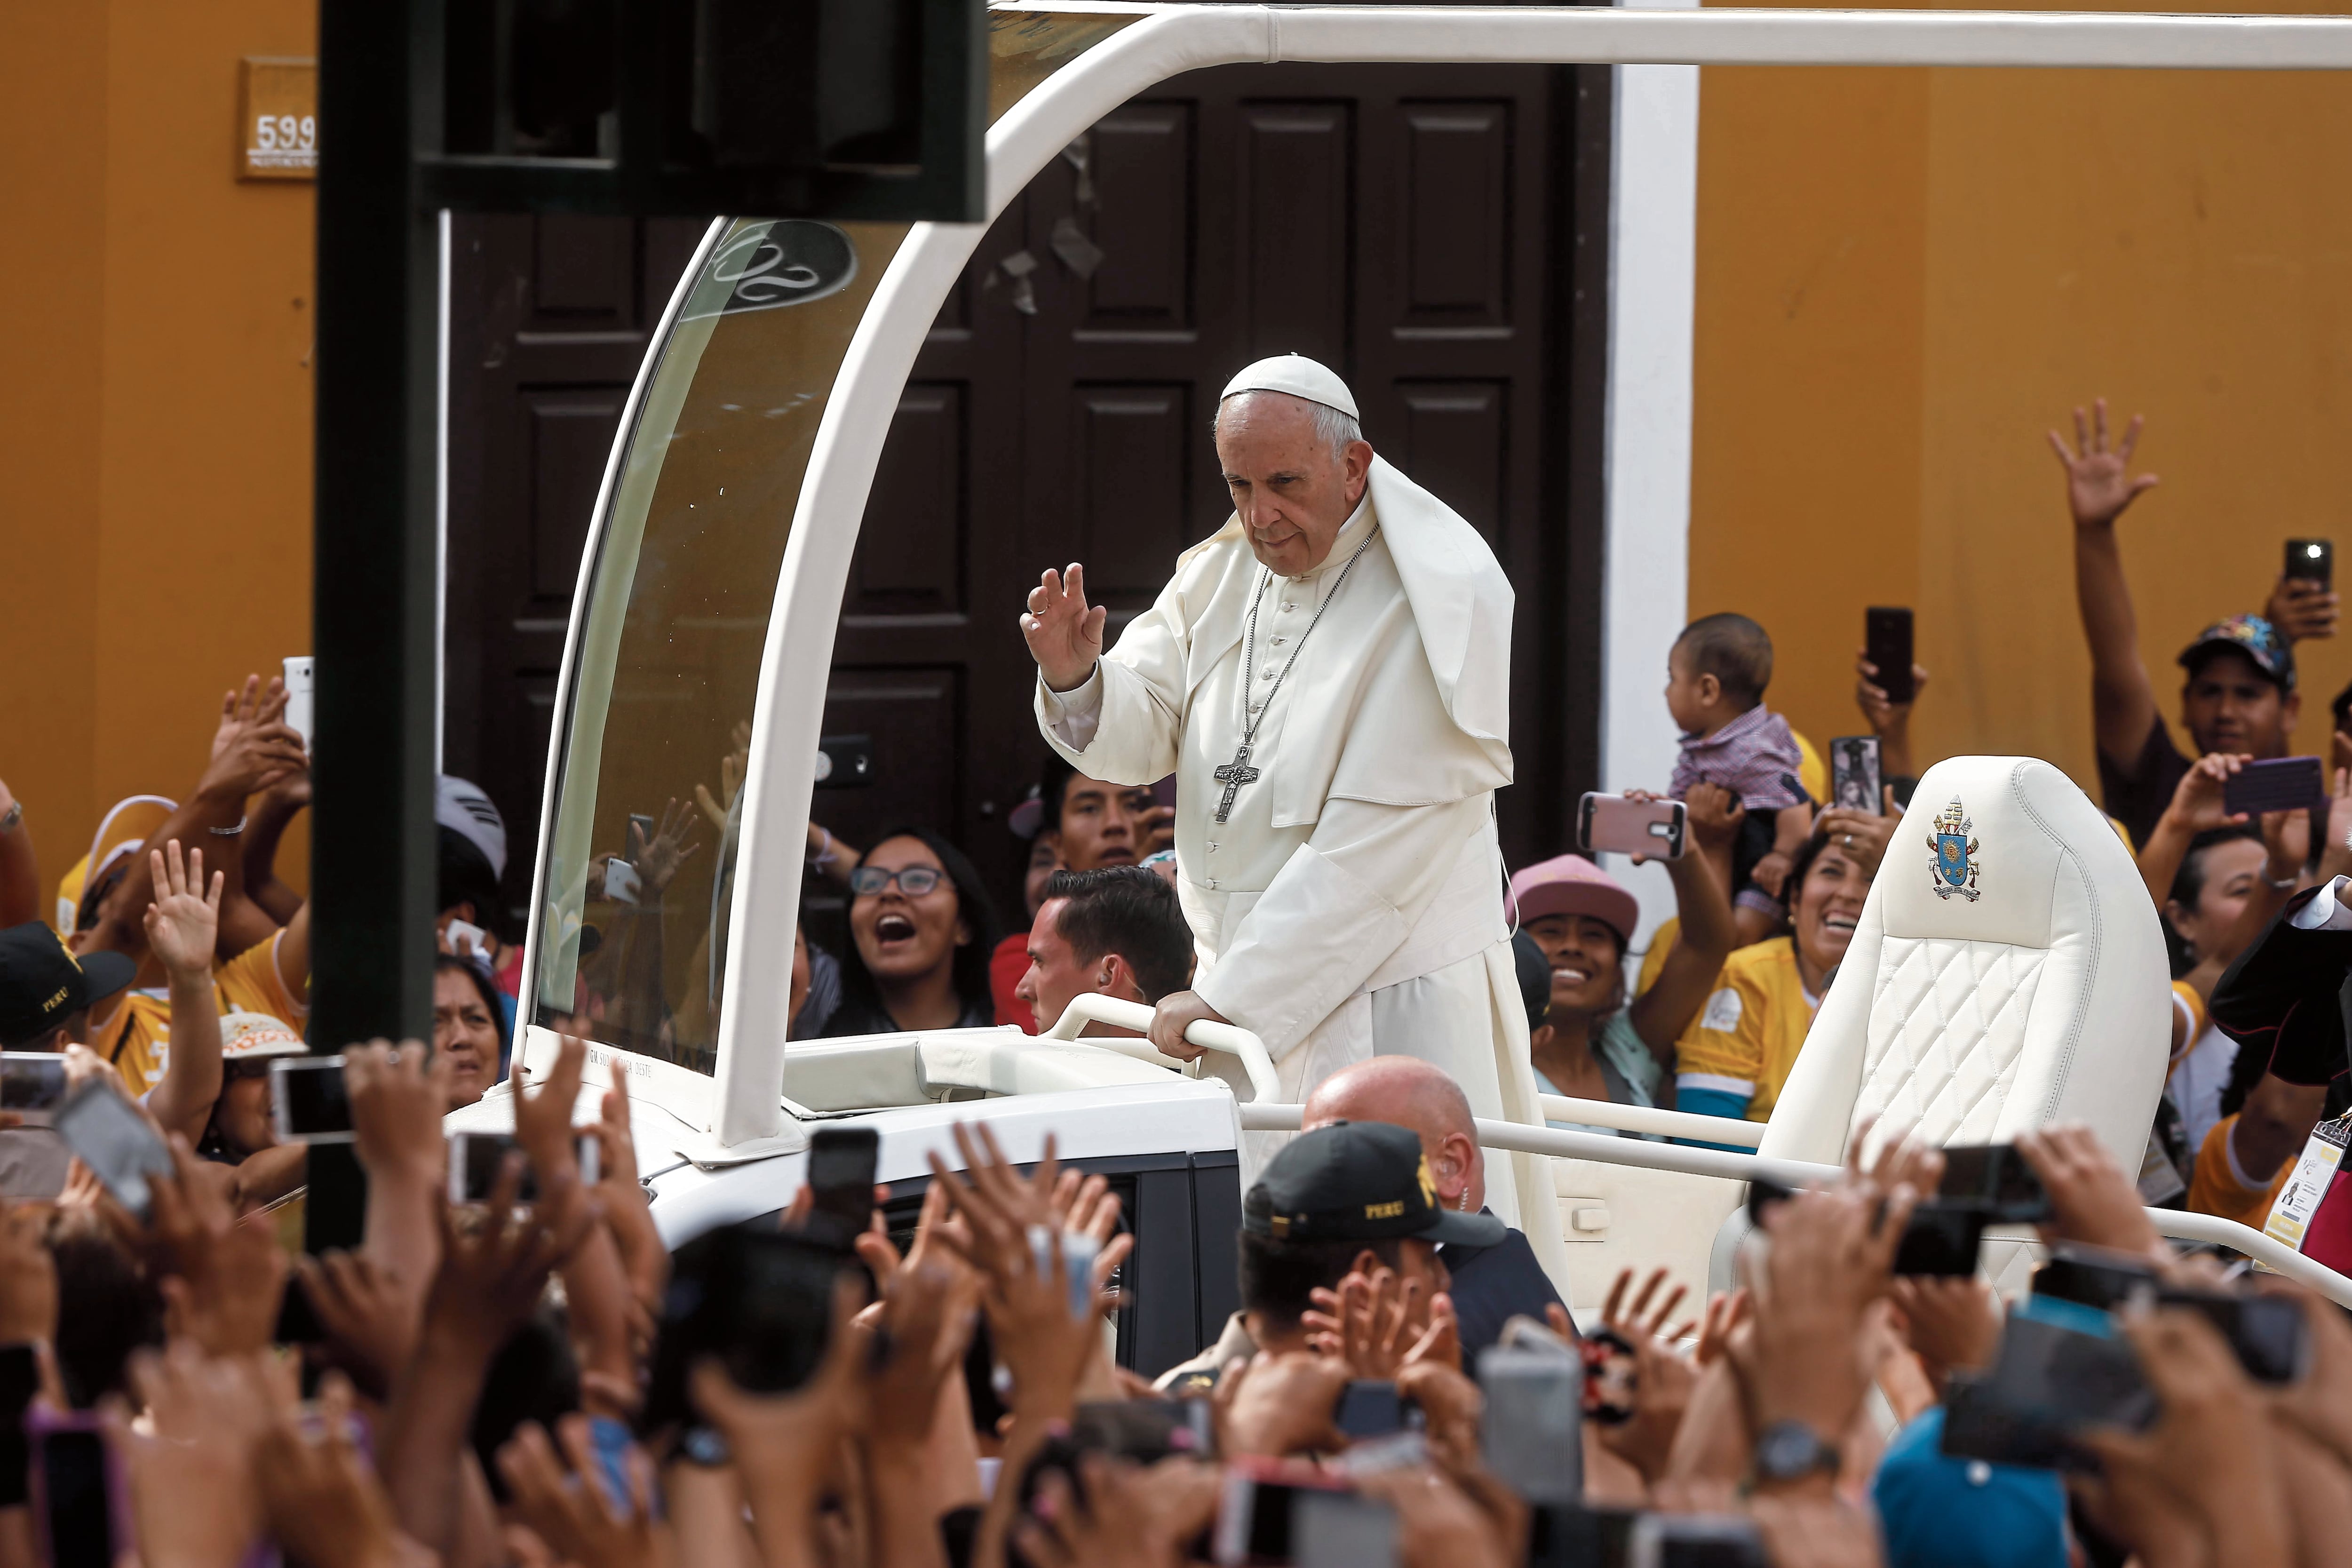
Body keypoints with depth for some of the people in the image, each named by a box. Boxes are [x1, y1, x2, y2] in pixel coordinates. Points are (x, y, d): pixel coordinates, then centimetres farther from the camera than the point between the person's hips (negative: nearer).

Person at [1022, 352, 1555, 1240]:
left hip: (1388, 1000, -6)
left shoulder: (1434, 602, -13)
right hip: (1242, 997, 6)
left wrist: (1228, 999, -19)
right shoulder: (1220, 579, 10)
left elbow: (1376, 843, -18)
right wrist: (1077, 678, -17)